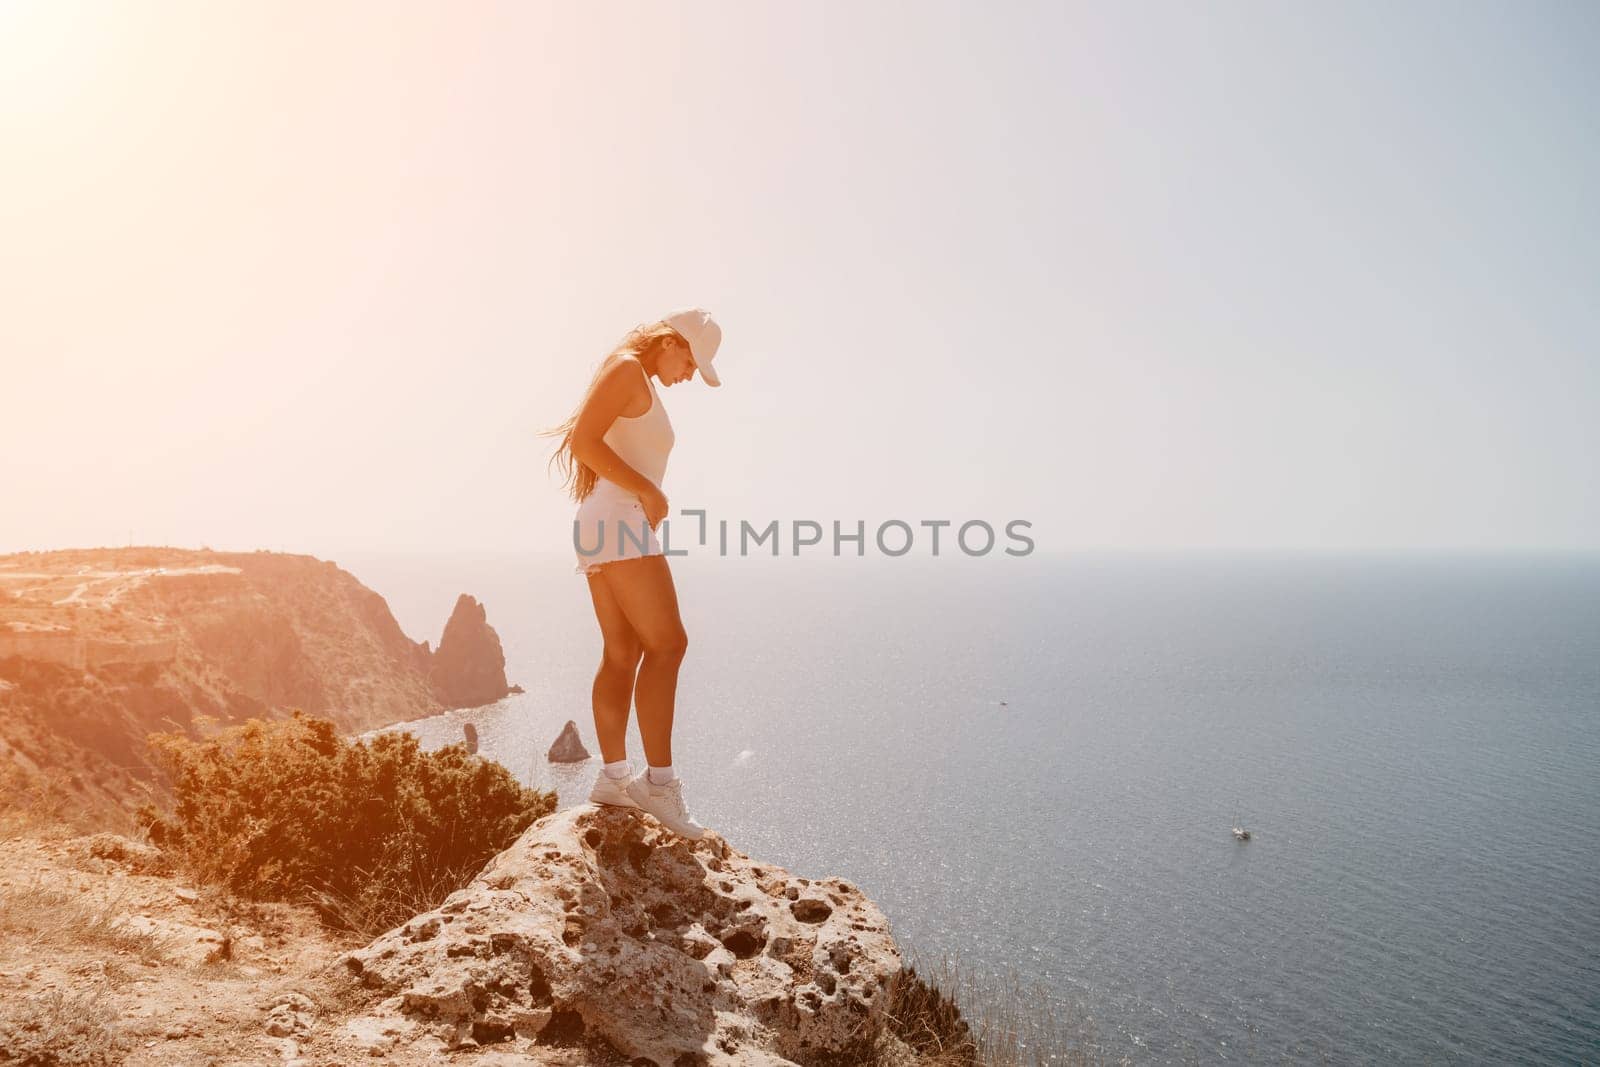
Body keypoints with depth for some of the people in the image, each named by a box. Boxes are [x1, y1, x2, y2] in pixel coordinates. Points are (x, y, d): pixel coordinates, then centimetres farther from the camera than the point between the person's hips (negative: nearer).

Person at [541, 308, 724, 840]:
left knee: (623, 652, 7)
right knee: (667, 643, -13)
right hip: (620, 520, -11)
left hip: (605, 523, 11)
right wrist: (647, 491, -16)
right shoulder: (627, 368, -7)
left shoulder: (642, 385, 23)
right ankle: (659, 780, -13)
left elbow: (592, 448, 27)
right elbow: (584, 441, -18)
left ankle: (614, 777, 9)